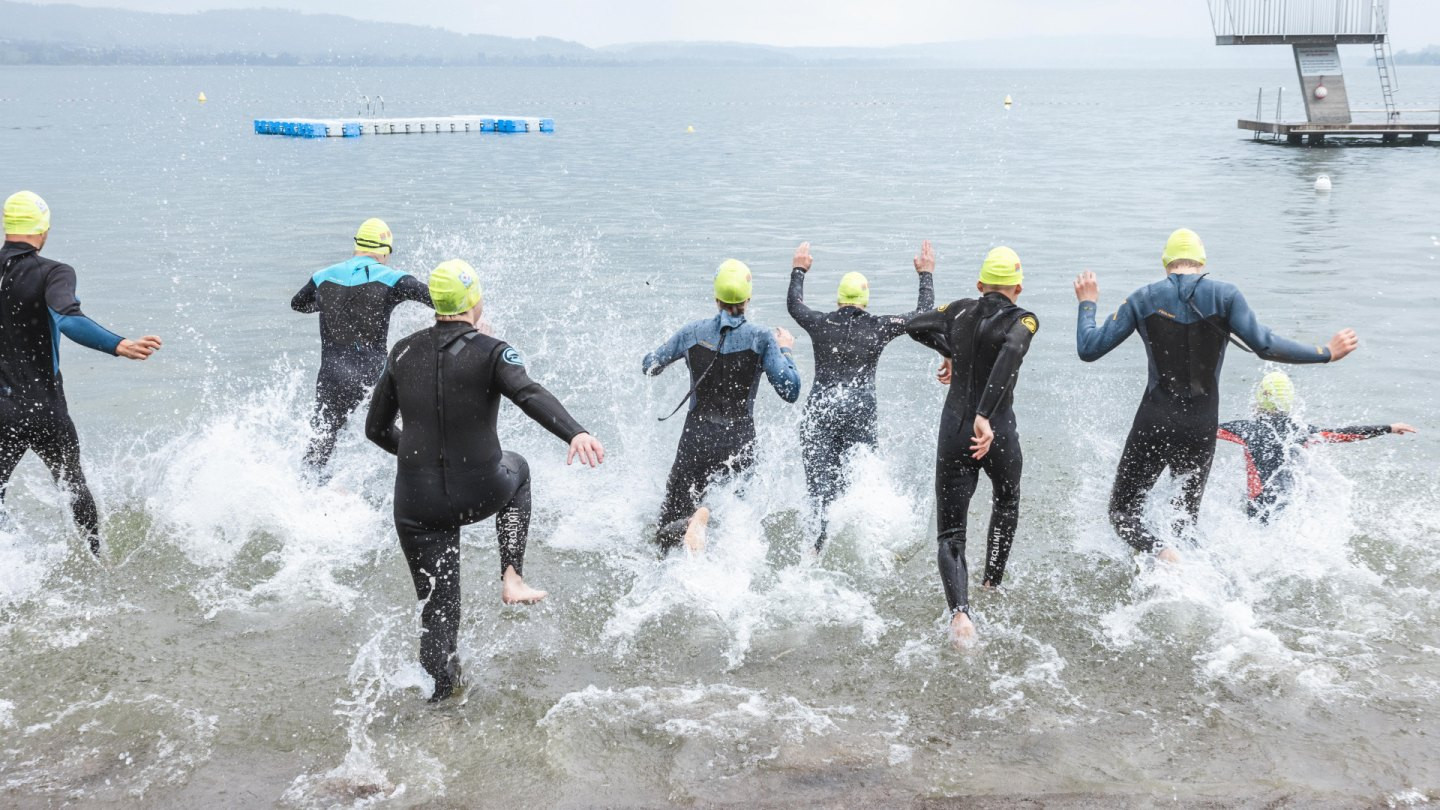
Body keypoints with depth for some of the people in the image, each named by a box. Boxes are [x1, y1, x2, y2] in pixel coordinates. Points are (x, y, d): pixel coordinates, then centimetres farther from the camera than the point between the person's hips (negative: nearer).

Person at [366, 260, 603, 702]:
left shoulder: (403, 353, 6)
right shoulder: (490, 351, -7)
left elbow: (376, 428, 14)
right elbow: (530, 395, -28)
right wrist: (575, 432, -42)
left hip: (416, 504, 3)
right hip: (480, 494, -2)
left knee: (438, 610, 14)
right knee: (516, 468, 32)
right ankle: (512, 576, 24)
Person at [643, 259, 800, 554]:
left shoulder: (693, 332, 0)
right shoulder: (761, 338, -6)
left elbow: (649, 366, 14)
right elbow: (790, 391, -7)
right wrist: (786, 351, 9)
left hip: (696, 438, 1)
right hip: (739, 442, -1)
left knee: (669, 526, 10)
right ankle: (705, 515, -24)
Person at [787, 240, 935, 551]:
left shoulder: (821, 324, 2)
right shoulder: (879, 327, 0)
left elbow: (794, 305, 24)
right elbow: (923, 313, 13)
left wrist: (799, 270, 39)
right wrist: (926, 274, 26)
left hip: (819, 413, 1)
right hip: (860, 414, -1)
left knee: (822, 484, 0)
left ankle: (820, 543, -17)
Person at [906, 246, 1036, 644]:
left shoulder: (961, 310, 4)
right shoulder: (1022, 320, -8)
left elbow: (914, 325, 13)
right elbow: (1010, 353, -26)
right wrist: (985, 415, -32)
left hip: (954, 430, 2)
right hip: (997, 432, -2)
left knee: (950, 532, 4)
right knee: (1006, 502, 31)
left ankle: (960, 611, -18)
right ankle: (993, 583, 36)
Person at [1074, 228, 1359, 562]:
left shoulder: (1143, 299, -1)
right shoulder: (1225, 295, -3)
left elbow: (1089, 349, -1)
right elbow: (1265, 346, -12)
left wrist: (1087, 304, 16)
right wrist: (1326, 353, -1)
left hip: (1153, 424, -1)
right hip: (1201, 429, 1)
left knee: (1123, 513, 7)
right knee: (1186, 516, 22)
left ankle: (1162, 554, -23)